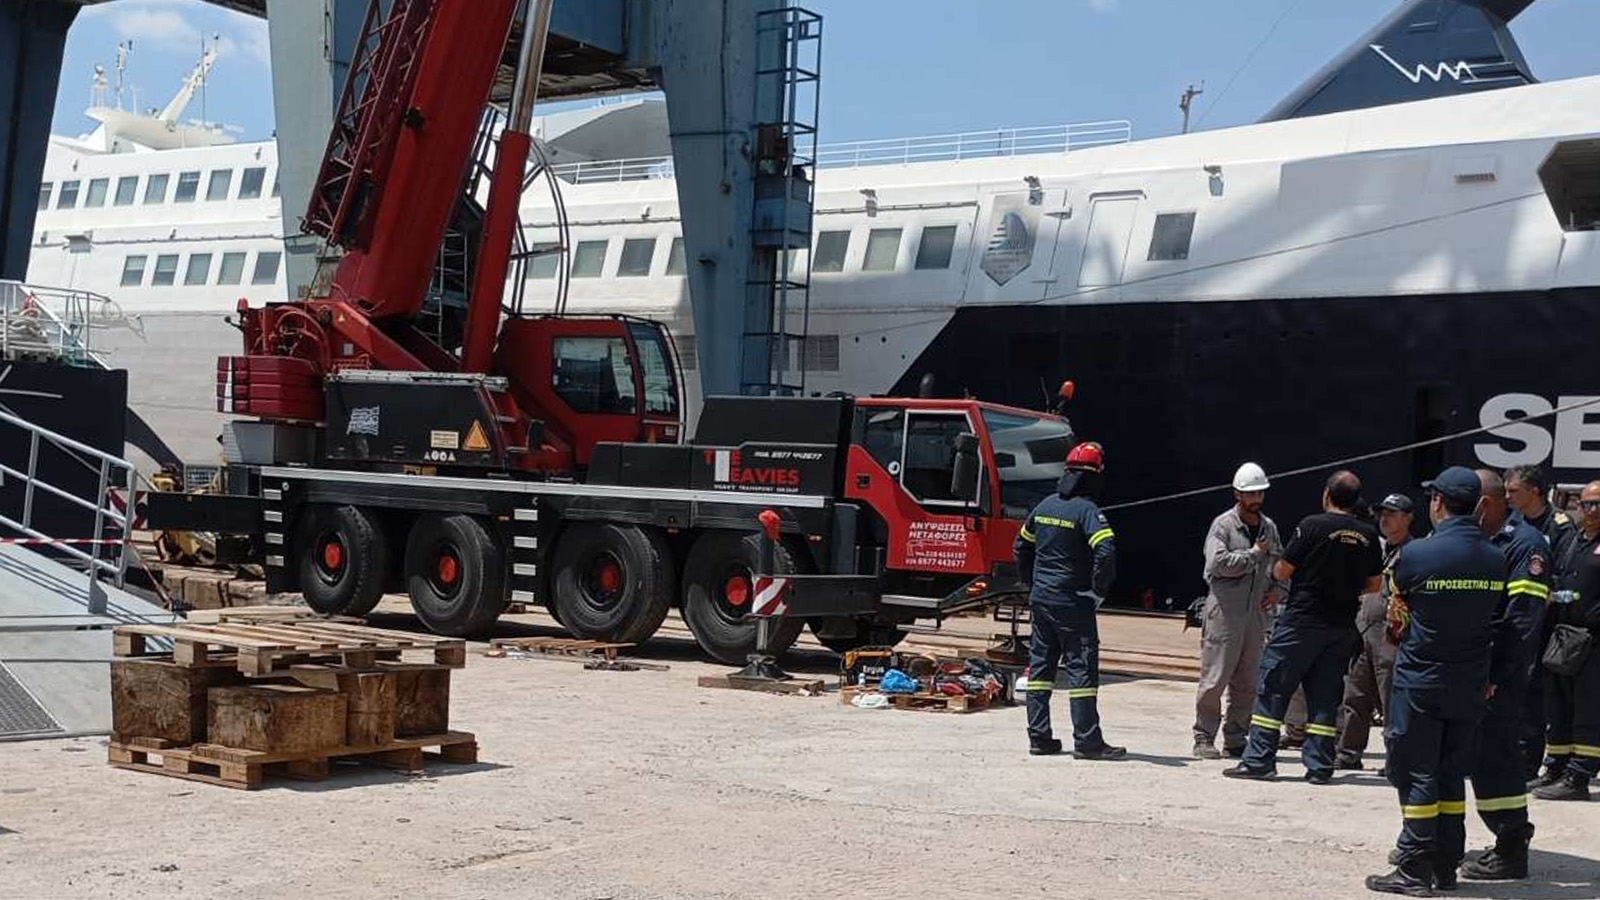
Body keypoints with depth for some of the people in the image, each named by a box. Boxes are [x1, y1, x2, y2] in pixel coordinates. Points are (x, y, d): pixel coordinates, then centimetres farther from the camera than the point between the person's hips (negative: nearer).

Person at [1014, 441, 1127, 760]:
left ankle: (1038, 737, 12)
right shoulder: (1086, 510, -14)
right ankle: (1087, 741, -2)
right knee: (1082, 668, -3)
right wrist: (1099, 590, -14)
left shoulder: (1045, 505, 9)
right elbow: (1106, 551, -27)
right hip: (1073, 602, -7)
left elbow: (1021, 546, 19)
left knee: (1040, 665, 10)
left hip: (1040, 599, 7)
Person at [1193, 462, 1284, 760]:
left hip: (1256, 612, 6)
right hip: (1224, 611, -6)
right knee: (1215, 678, -6)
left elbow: (1280, 562, 30)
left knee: (1246, 682, 8)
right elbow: (1218, 562, -19)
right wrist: (1253, 554, -12)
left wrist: (1277, 587, 11)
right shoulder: (1223, 525, -4)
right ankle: (1204, 738, 1)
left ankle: (1235, 739, 15)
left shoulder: (1268, 527, 15)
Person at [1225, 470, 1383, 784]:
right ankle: (1320, 766, 8)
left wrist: (1274, 568, 14)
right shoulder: (1368, 535, 4)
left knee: (1273, 689, 1)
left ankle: (1259, 760, 0)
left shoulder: (1313, 525, -10)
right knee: (1325, 696, 9)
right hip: (1342, 627, 5)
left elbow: (1283, 571, -7)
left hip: (1302, 620, -5)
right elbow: (1374, 584, 12)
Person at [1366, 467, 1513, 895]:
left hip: (1420, 682, -5)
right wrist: (1493, 677, 15)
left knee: (1417, 776, 1)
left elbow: (1397, 599, 0)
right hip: (1471, 685, 5)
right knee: (1452, 776, 14)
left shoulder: (1417, 554, -15)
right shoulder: (1496, 560, 0)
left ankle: (1415, 870, 1)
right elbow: (1503, 623, 6)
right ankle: (1446, 868, 19)